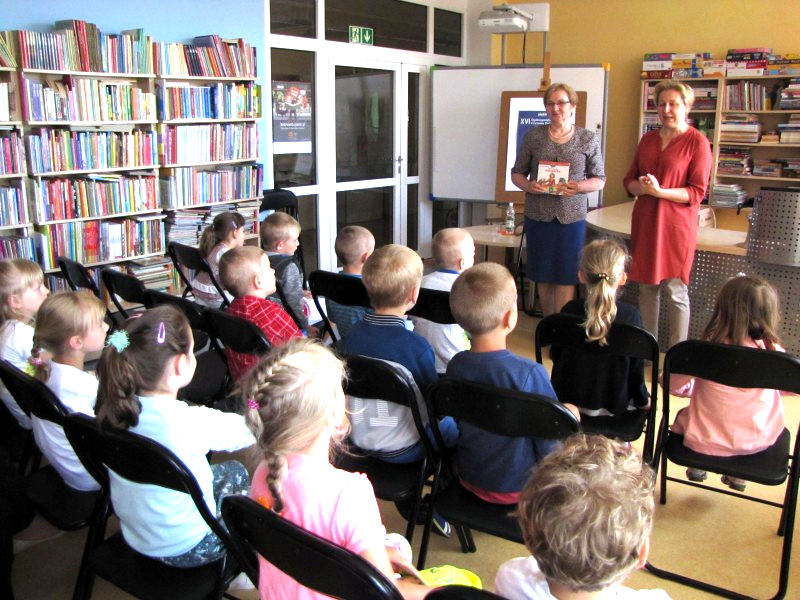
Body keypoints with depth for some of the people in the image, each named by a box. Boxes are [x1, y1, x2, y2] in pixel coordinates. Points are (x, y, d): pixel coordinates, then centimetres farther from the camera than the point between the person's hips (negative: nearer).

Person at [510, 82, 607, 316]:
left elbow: (599, 180, 5)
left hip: (571, 216, -1)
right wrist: (528, 185, -13)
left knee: (565, 276, 0)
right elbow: (517, 173, 9)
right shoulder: (533, 136, 4)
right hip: (538, 215, 2)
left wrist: (579, 187, -15)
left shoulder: (588, 139, 2)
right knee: (543, 275, 9)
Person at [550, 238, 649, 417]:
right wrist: (642, 400, 8)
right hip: (613, 407, -2)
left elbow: (555, 355, -3)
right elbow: (636, 368, -11)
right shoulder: (631, 315, -18)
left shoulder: (569, 310, -13)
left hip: (568, 402, 2)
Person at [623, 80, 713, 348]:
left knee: (675, 290, -3)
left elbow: (697, 192, -10)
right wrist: (640, 186, -7)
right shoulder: (647, 140, 13)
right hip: (644, 222, 6)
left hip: (675, 225, -5)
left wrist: (660, 191, -21)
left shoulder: (697, 142, -5)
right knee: (646, 286, 9)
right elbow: (629, 179, 15)